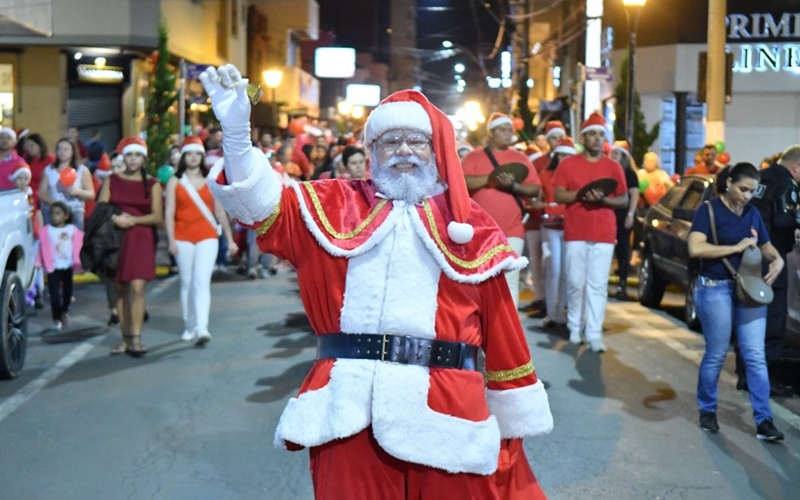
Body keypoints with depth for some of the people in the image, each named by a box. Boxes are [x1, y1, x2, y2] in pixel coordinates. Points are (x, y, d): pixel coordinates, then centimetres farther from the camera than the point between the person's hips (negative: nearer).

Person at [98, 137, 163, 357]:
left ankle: (136, 338, -14)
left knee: (137, 288, -14)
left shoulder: (152, 184, 5)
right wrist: (114, 219, -15)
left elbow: (157, 216, -1)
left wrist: (132, 220, -13)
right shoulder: (111, 181, 10)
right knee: (120, 289, 4)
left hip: (141, 239, -2)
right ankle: (126, 338, 13)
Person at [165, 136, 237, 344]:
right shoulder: (175, 181, 6)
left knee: (202, 282, -13)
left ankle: (202, 328, -21)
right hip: (183, 237, 1)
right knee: (186, 283, 7)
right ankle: (189, 326, 18)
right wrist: (171, 240, -9)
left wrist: (230, 239, 7)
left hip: (207, 236, -1)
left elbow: (220, 212, 9)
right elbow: (169, 212, 0)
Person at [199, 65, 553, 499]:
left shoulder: (469, 224, 8)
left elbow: (499, 323, 8)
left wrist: (515, 412, 10)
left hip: (443, 403, 0)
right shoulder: (338, 204, 10)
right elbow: (265, 205, -3)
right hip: (351, 403, 0)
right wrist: (236, 133, -20)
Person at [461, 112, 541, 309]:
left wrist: (512, 186, -15)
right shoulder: (473, 157, 5)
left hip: (512, 229, 1)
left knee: (510, 281, -4)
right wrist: (490, 178, -20)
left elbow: (535, 189, 3)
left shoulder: (520, 158, 10)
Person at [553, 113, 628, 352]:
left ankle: (594, 334, -1)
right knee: (575, 283, 4)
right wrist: (580, 194, -17)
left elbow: (624, 200, 6)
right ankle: (575, 327, 18)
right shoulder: (568, 163, 5)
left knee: (598, 285, -2)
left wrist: (603, 199, -12)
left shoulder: (614, 166, 7)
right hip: (575, 233, 0)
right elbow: (558, 195, 0)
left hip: (604, 233, 0)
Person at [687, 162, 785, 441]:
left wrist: (777, 260, -1)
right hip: (716, 289, -5)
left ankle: (763, 421, 2)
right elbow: (695, 248, -19)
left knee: (755, 356, 0)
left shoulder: (753, 214, 11)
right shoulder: (709, 211, -6)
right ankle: (707, 411, 23)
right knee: (716, 354, 4)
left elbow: (766, 246, 22)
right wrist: (736, 248, -19)